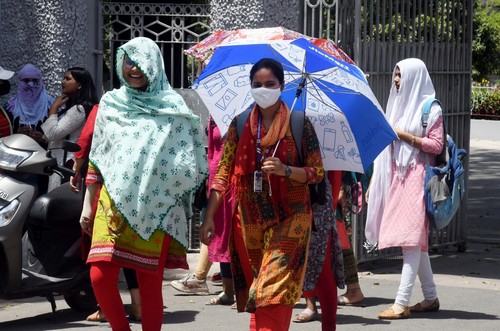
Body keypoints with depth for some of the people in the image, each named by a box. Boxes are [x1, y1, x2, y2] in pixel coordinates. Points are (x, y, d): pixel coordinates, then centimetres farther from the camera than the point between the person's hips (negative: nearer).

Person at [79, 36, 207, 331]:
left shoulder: (172, 107, 3)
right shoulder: (111, 103, 12)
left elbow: (189, 165, 3)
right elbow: (97, 157, 15)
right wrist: (88, 203, 12)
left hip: (154, 207, -2)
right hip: (114, 204, 2)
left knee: (150, 284, 0)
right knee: (100, 276, -10)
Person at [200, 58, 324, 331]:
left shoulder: (299, 124, -1)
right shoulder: (240, 125, 7)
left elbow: (317, 172, -1)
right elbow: (223, 174, 5)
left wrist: (285, 170, -19)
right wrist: (209, 216, -3)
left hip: (287, 219, -3)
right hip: (248, 221, 3)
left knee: (273, 293, -15)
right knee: (254, 292, 7)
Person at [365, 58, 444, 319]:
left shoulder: (430, 109, -4)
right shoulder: (400, 105, 18)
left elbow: (436, 145, -11)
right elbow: (387, 150, 20)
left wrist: (404, 135, -12)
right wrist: (374, 182, 17)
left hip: (416, 178, -8)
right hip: (397, 177, 8)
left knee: (411, 240, -11)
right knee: (417, 242, 9)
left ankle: (402, 303, -15)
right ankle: (430, 298, 16)